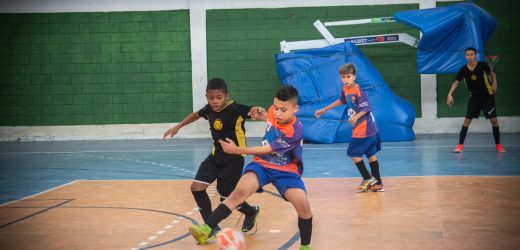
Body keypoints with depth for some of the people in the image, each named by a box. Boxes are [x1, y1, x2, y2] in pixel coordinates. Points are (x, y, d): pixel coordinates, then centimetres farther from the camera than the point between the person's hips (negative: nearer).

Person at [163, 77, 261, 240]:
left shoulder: (235, 109, -23)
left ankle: (251, 212, 35)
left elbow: (254, 111, -33)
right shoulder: (209, 109, -5)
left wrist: (257, 110, -56)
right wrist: (177, 127, 20)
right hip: (216, 156, 6)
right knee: (197, 187, -5)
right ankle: (212, 227, 9)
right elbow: (196, 115, 17)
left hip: (234, 158, -6)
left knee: (226, 198, 3)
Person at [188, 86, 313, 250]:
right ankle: (206, 229, -30)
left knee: (303, 205, -24)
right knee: (239, 192, -23)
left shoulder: (294, 131, -25)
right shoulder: (274, 112, -7)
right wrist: (263, 116, 6)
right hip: (262, 164, 4)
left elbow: (266, 150, -26)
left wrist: (238, 150, -28)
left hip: (285, 170, -4)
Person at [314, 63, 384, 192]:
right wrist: (324, 110, 33)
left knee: (353, 152, -3)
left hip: (363, 129, -9)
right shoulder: (345, 89, 8)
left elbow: (366, 108, -20)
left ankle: (368, 178, 6)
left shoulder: (358, 91, -18)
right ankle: (377, 184, 14)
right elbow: (341, 100, 27)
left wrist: (356, 117, -38)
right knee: (371, 154, 10)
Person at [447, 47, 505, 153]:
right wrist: (450, 94, -18)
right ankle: (460, 145, 1)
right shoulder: (463, 69, -8)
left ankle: (498, 144, 14)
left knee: (494, 120, -3)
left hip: (487, 96, -1)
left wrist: (494, 84, -12)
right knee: (467, 120, -5)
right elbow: (456, 82, -6)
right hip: (474, 98, 1)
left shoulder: (482, 65, -12)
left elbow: (492, 74, 5)